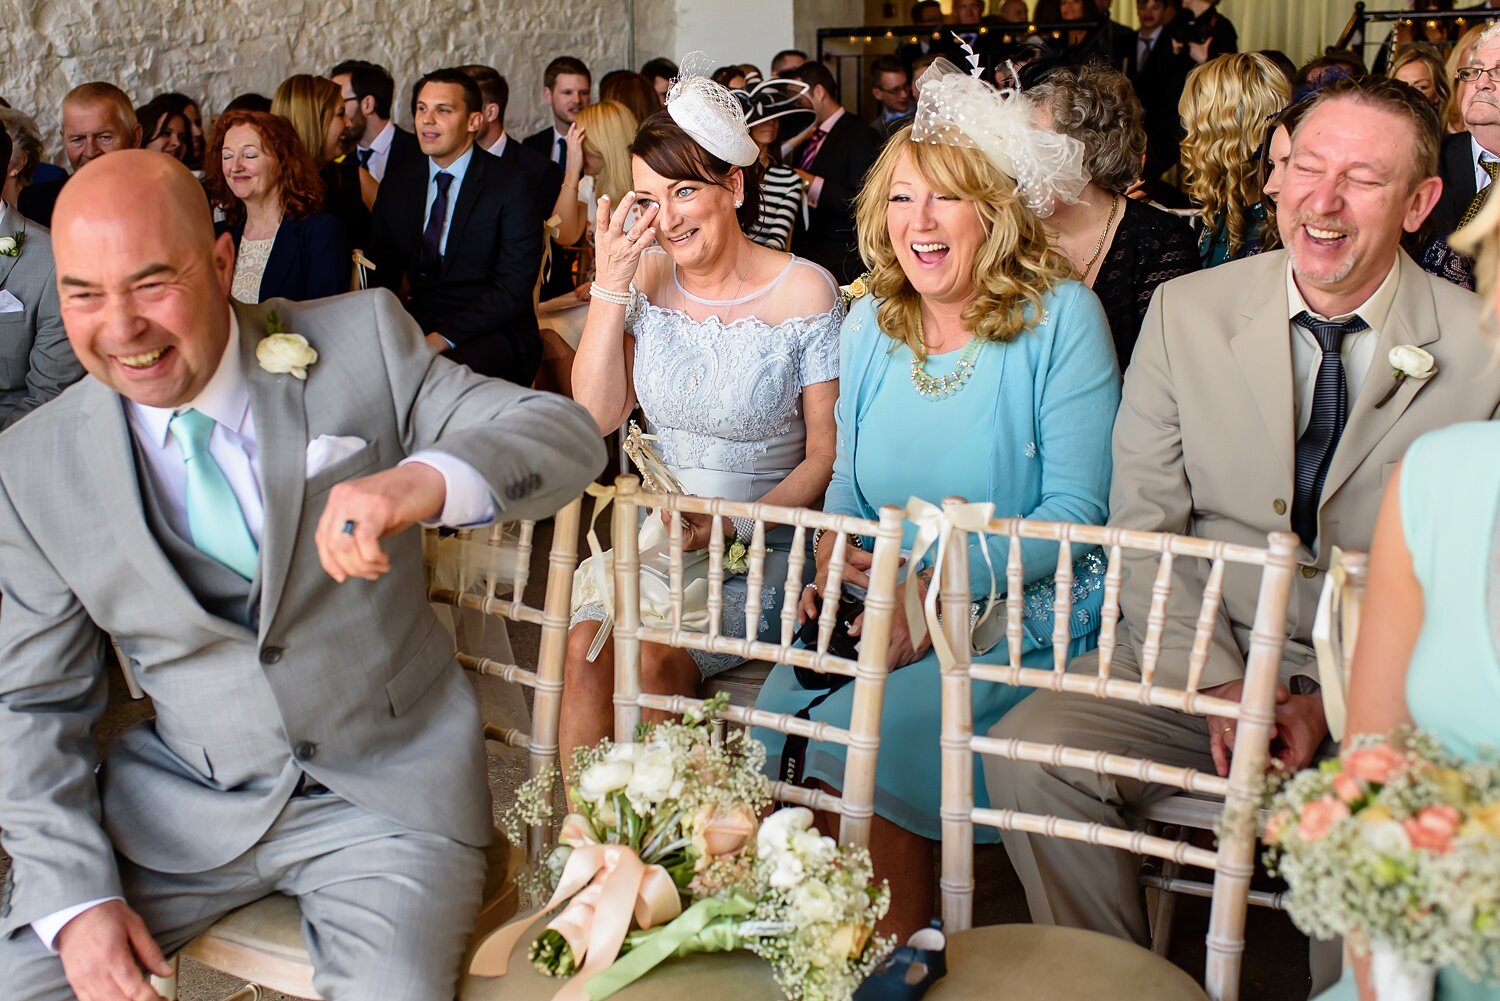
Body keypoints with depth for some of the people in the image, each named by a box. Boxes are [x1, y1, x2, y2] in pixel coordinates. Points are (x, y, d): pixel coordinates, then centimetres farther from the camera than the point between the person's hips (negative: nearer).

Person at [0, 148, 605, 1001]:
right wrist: (75, 897, -9)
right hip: (181, 799, 2)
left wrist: (425, 479, -37)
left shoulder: (362, 344, -8)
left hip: (390, 791, -2)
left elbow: (569, 436, -15)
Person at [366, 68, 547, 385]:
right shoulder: (397, 184, 12)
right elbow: (382, 276, 12)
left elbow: (512, 290, -11)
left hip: (493, 335, -4)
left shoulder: (514, 186, -4)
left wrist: (441, 339, -22)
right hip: (419, 324, 5)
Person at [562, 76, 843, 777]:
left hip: (765, 546, -3)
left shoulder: (805, 292, -8)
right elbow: (596, 416, -2)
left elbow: (827, 452, -5)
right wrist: (610, 287, -9)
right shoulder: (646, 279, 5)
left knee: (653, 659, -26)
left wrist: (734, 524, -18)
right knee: (585, 645, -22)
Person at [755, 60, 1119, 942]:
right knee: (778, 714, -19)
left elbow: (1076, 512, -12)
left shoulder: (1062, 317, -8)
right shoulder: (871, 322, 9)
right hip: (877, 603, 5)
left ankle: (902, 952, -2)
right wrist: (831, 567, -7)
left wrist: (940, 593, -22)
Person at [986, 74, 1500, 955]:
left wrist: (1334, 704, -13)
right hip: (1198, 651, 2)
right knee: (1026, 754, -21)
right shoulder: (1186, 310, 1)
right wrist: (1219, 684, -11)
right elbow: (1144, 527, 1)